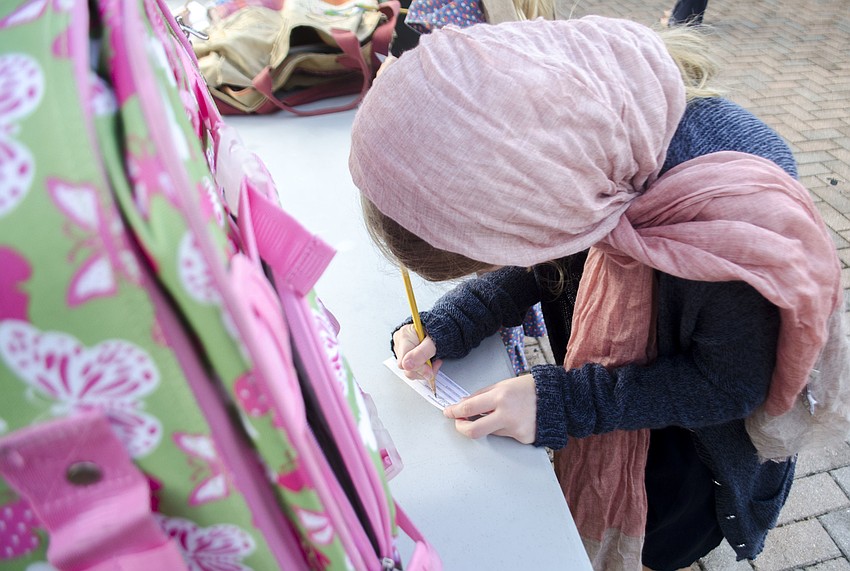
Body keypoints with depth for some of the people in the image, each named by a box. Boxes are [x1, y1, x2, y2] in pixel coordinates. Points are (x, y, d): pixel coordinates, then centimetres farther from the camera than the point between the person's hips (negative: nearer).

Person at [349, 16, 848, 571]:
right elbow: (541, 256, -9)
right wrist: (447, 327, -22)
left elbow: (729, 385, -24)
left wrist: (561, 402, -30)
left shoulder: (733, 217, -44)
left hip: (710, 425, -4)